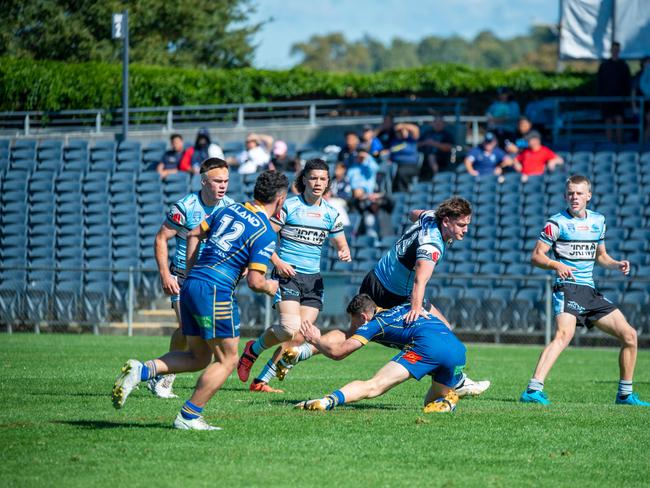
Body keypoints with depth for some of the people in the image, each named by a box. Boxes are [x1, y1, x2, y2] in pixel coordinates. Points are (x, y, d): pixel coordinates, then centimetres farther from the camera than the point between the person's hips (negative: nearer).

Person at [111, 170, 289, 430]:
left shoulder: (229, 209, 14)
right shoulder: (265, 233, -8)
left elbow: (194, 234, 21)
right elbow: (255, 282, -12)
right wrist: (270, 287, 9)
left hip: (191, 285, 8)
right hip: (216, 292, -8)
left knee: (199, 357, 17)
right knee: (227, 360, 5)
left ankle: (141, 370, -2)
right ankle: (188, 416, 3)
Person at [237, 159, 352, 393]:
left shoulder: (331, 213, 10)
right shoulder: (288, 207, -4)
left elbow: (341, 246, 20)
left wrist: (344, 253, -4)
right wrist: (277, 262, -17)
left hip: (313, 278, 5)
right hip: (288, 274, -5)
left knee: (299, 337, -4)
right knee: (291, 328, -21)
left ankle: (261, 380, 5)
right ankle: (253, 350, 8)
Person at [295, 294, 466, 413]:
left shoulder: (375, 323, 15)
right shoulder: (404, 308, 34)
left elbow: (337, 352, 12)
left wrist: (315, 340, 31)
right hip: (458, 349, 6)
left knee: (374, 386, -14)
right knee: (431, 403, 25)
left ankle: (330, 400, -38)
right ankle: (446, 401, -10)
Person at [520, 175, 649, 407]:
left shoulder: (598, 220, 15)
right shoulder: (557, 223, -3)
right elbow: (536, 256, -3)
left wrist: (617, 265, 7)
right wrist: (556, 265, -22)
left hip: (591, 291, 7)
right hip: (567, 289, -7)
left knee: (629, 335, 4)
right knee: (565, 334, -32)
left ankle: (625, 394, 18)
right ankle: (533, 390, -42)